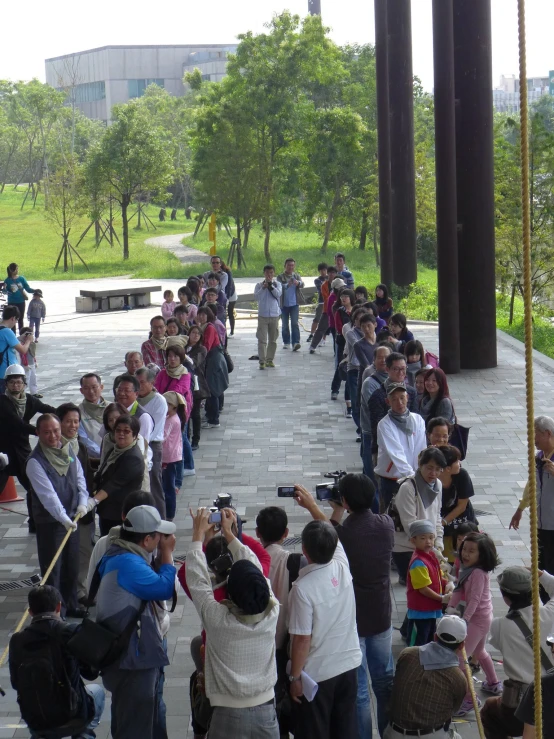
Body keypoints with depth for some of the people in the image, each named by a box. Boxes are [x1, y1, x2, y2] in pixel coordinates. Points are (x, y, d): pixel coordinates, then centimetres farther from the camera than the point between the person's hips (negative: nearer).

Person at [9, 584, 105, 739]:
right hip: (72, 718, -2)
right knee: (96, 691, 30)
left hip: (34, 722, 2)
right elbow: (91, 672, -1)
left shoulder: (17, 641, -8)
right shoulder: (71, 633, -15)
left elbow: (16, 683, 3)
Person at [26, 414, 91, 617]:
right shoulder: (36, 461, -18)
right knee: (52, 569, -1)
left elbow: (80, 480, 5)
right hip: (49, 523, -6)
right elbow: (47, 494, -26)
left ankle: (70, 605, 30)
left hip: (71, 519, 6)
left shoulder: (69, 453, 4)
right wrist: (64, 518, -34)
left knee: (72, 566, 16)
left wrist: (83, 503, -13)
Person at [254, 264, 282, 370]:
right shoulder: (259, 285, 2)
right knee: (262, 339, -7)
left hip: (274, 315, 2)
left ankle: (270, 360, 19)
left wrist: (270, 285, -16)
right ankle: (262, 361, -8)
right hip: (263, 315, -2)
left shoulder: (277, 284, 4)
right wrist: (263, 287, -19)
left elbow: (278, 294, -13)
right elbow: (256, 297, -10)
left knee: (273, 340, 9)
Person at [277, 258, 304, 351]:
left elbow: (302, 284, -10)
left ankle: (296, 342, -18)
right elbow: (280, 287, -16)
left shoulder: (296, 275, 6)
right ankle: (286, 343, 19)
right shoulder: (280, 277, 0)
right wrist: (287, 285, -37)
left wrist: (298, 283, -34)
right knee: (285, 325, 8)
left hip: (294, 303, 0)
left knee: (294, 323, -10)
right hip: (284, 304, 0)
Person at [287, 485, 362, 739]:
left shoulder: (303, 588, -25)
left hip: (316, 674, -6)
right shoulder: (342, 566, -9)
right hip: (349, 663, 6)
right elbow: (330, 533, 12)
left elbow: (302, 639, -21)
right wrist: (312, 505, 21)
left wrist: (295, 677, -9)